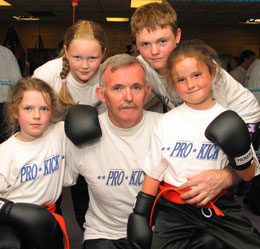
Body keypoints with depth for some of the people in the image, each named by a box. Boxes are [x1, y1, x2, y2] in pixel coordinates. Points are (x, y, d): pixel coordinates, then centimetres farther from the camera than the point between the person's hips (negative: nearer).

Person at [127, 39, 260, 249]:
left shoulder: (229, 121, -1)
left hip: (220, 208, 0)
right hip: (175, 209, 0)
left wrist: (241, 154, -14)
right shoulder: (167, 122, 0)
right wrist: (140, 213, 4)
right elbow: (153, 173, 5)